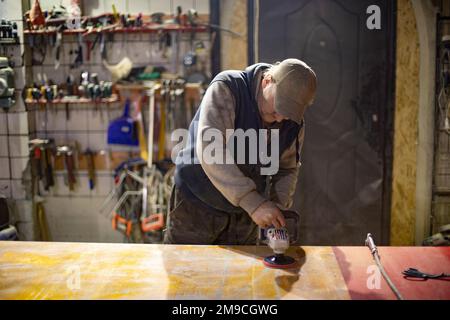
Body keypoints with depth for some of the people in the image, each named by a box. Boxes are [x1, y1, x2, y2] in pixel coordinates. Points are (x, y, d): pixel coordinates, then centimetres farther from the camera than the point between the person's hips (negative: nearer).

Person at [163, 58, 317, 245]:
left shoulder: (294, 123, -2)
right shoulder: (226, 88, -19)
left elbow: (287, 170, 11)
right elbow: (210, 149, -31)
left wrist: (279, 206, -10)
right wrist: (253, 202, -37)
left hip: (244, 216, 5)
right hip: (196, 205, -4)